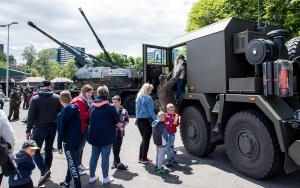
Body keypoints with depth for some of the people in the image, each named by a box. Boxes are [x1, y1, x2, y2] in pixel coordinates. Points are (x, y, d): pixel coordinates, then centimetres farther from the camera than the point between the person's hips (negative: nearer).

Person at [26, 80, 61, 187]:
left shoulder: (35, 98, -7)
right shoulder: (57, 98, -3)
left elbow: (31, 116, -8)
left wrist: (28, 130, 0)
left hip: (40, 128, -3)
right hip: (53, 127, 3)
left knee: (35, 150, 7)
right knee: (49, 150, 15)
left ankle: (44, 171, -9)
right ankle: (46, 172, 23)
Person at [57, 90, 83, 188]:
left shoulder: (62, 114, -16)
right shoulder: (76, 109, 0)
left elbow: (61, 131, -12)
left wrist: (59, 146, -5)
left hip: (69, 142, -7)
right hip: (78, 139, 7)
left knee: (72, 164, 3)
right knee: (72, 162, 21)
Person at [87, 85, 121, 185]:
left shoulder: (92, 107, 3)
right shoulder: (111, 107, -13)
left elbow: (90, 122, 13)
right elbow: (117, 123, -8)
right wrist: (120, 125, 13)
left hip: (94, 136, 5)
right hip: (107, 136, -4)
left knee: (94, 156, 15)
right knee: (105, 156, 6)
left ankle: (92, 177, 26)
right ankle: (105, 178, 17)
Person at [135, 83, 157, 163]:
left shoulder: (138, 98, 9)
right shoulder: (148, 98, -15)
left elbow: (137, 110, 12)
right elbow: (151, 112, -17)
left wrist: (138, 118, 17)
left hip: (139, 120, 7)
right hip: (147, 121, -7)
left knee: (143, 139, 19)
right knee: (146, 140, 6)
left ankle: (140, 157, 24)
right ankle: (144, 159, 15)